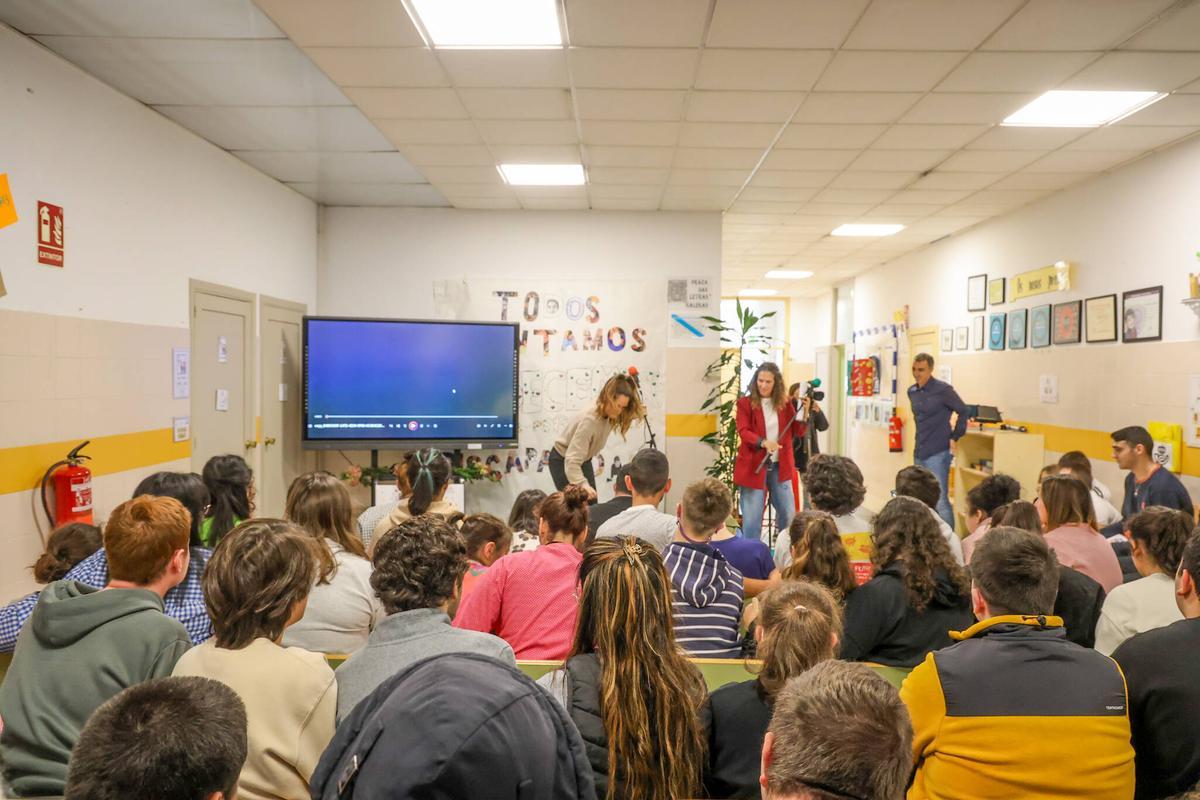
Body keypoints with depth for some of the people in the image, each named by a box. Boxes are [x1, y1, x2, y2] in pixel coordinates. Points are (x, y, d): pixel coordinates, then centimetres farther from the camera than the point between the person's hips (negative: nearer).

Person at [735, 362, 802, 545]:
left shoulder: (784, 403, 6)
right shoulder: (745, 402, -4)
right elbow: (743, 431, -14)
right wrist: (763, 442, -30)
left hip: (780, 466, 4)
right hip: (754, 466, -4)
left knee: (788, 515, 12)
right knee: (752, 518, 0)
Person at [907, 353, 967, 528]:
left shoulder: (943, 390, -11)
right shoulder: (912, 392, 8)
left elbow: (963, 411, -5)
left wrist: (956, 437, -5)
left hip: (938, 453, -7)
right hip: (919, 453, 7)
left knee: (939, 500, -7)